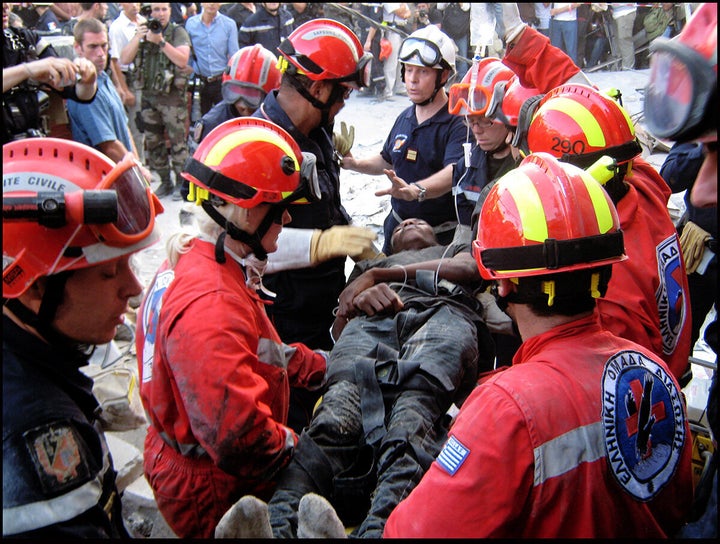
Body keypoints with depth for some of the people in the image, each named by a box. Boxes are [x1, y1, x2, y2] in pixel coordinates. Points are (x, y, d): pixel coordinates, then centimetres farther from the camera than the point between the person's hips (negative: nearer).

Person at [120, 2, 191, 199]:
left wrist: (161, 41, -22)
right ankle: (165, 181, 20)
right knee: (153, 142, 9)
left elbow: (182, 60, -15)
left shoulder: (178, 32, 0)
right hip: (148, 96, 5)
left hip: (172, 96, -5)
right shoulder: (142, 32, 12)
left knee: (177, 141, -5)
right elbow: (124, 60, 3)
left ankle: (180, 182, 4)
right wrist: (138, 38, -11)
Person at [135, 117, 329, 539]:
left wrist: (321, 367, 10)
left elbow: (260, 352, 13)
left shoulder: (196, 265, 1)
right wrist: (295, 450, -21)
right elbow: (236, 433, -38)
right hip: (217, 496, -10)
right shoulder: (210, 306, -33)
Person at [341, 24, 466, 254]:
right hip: (397, 228, 7)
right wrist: (355, 164, 6)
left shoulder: (457, 123, -16)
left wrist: (417, 190, -50)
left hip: (442, 237, -7)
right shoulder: (404, 119, 8)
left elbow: (453, 173, -33)